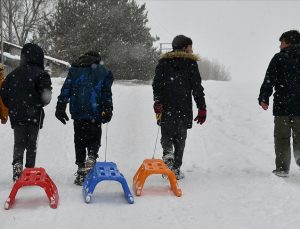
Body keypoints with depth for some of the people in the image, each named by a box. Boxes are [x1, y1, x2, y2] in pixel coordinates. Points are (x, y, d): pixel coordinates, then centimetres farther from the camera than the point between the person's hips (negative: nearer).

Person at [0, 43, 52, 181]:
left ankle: (17, 164, -11)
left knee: (19, 143, 11)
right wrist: (40, 104, 6)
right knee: (31, 144, 9)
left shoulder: (14, 74, 6)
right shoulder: (41, 74, -7)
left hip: (16, 115, 3)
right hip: (34, 115, -3)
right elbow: (46, 95, -15)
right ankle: (30, 169, 8)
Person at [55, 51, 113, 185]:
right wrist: (108, 110, 3)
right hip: (95, 113, -1)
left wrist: (60, 107, 7)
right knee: (94, 138, 10)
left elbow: (66, 89, 7)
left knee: (79, 140, 9)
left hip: (78, 113, 1)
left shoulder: (74, 70, 13)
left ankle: (81, 170, 7)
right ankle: (92, 156, -20)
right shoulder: (104, 72, 10)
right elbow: (107, 94, 3)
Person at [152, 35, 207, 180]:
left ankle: (167, 152, -17)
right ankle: (176, 169, 5)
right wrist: (202, 108, 1)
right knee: (180, 138, 9)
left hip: (166, 108, 1)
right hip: (184, 109, -1)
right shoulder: (190, 63, 3)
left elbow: (157, 84, 0)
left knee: (167, 134, 14)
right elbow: (197, 88, -1)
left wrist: (157, 102, -3)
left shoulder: (163, 62, 10)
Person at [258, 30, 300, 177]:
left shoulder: (279, 58, -3)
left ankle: (282, 168, 6)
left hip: (282, 106, -3)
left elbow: (269, 80, -8)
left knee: (282, 137, 6)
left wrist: (263, 99, -2)